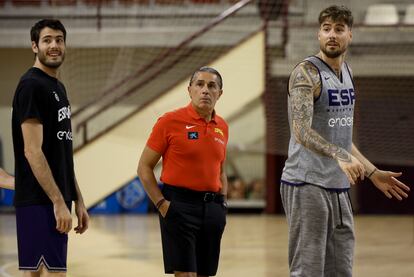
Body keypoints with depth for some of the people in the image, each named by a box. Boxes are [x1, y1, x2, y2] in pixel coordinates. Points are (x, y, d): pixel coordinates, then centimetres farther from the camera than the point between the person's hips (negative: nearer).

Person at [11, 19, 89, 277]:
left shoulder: (58, 88, 18)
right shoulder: (32, 86, -11)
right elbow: (32, 151, -18)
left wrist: (78, 200, 18)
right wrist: (59, 202, -20)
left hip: (56, 200, 9)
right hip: (40, 201, -9)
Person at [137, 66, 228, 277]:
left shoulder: (222, 127, 12)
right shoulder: (170, 121, -5)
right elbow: (144, 167, -3)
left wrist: (222, 203, 10)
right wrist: (161, 204, -11)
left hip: (212, 208, 6)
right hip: (179, 206, -6)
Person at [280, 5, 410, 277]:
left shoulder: (346, 72, 15)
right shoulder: (306, 73, -11)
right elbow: (302, 131, -25)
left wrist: (374, 173, 25)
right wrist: (341, 156, -39)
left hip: (339, 188, 8)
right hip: (307, 185, -8)